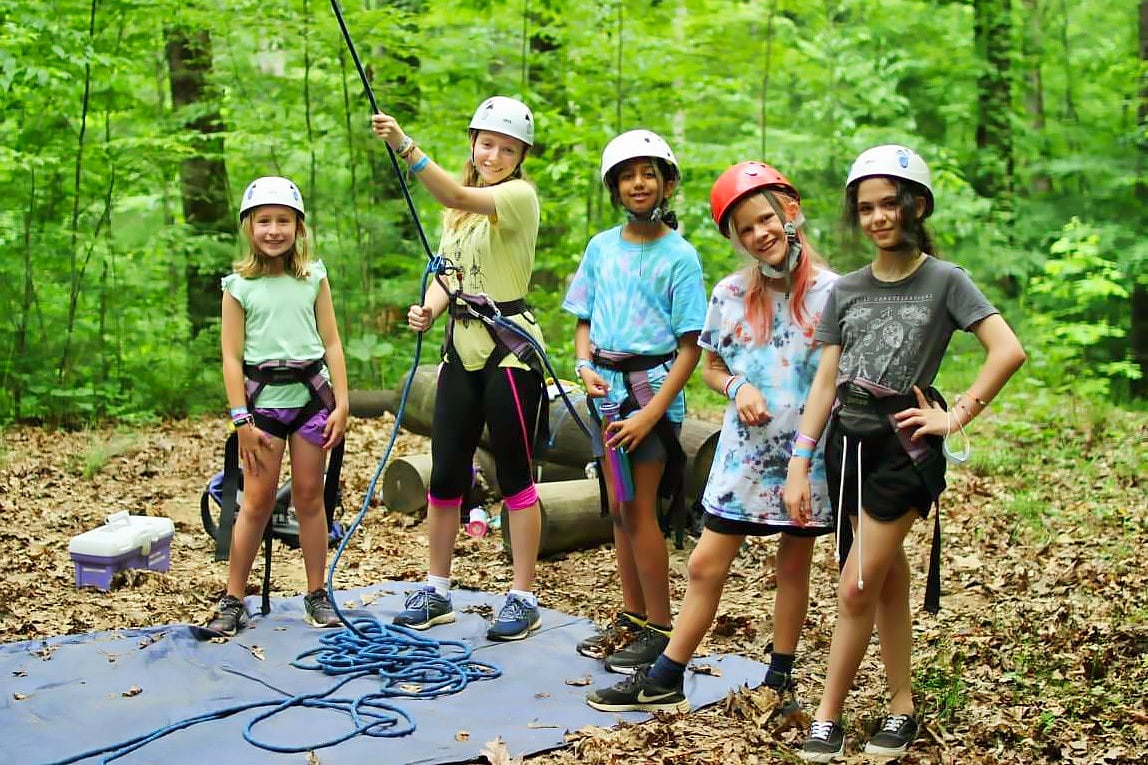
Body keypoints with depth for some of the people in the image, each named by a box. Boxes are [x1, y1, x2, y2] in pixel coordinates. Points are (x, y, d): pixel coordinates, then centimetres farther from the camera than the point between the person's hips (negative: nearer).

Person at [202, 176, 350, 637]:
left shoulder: (314, 278, 7)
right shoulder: (239, 286, 1)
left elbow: (331, 343, 6)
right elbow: (232, 357, -2)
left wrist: (341, 404, 0)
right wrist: (241, 420, -7)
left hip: (311, 394, 2)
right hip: (262, 398, -1)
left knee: (309, 497, 7)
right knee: (257, 501, -2)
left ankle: (317, 596, 17)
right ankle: (233, 601, 8)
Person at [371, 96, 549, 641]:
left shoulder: (520, 196, -8)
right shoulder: (458, 208, 14)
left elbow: (457, 197, -26)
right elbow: (446, 274, 12)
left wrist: (405, 147, -36)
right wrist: (427, 309, -9)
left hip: (510, 350, -6)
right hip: (461, 349, 6)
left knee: (515, 476, 0)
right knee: (445, 474, 8)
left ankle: (524, 597, 11)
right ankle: (436, 591, 20)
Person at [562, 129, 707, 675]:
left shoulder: (679, 256, -7)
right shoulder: (601, 247, 9)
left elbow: (690, 347, -9)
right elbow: (584, 321, 14)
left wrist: (653, 411, -17)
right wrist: (585, 365, -7)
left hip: (653, 387, -5)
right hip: (607, 386, 6)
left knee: (638, 510, -5)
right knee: (618, 508, 11)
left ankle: (661, 630, 6)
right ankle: (632, 616, 23)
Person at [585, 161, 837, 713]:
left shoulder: (829, 291, -6)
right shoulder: (729, 295, 0)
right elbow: (711, 367, 11)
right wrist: (737, 388, -11)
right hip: (745, 451, 2)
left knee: (794, 565, 13)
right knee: (706, 565, 4)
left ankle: (780, 678, 28)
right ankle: (664, 681, 13)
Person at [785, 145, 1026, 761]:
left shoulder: (944, 280, -4)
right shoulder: (846, 290, 8)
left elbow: (1009, 351, -12)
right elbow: (826, 381, 5)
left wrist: (956, 416, -13)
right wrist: (798, 465, 0)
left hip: (904, 448, -4)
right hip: (849, 444, 5)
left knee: (856, 590, -4)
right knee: (888, 581, 12)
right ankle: (901, 707, 23)